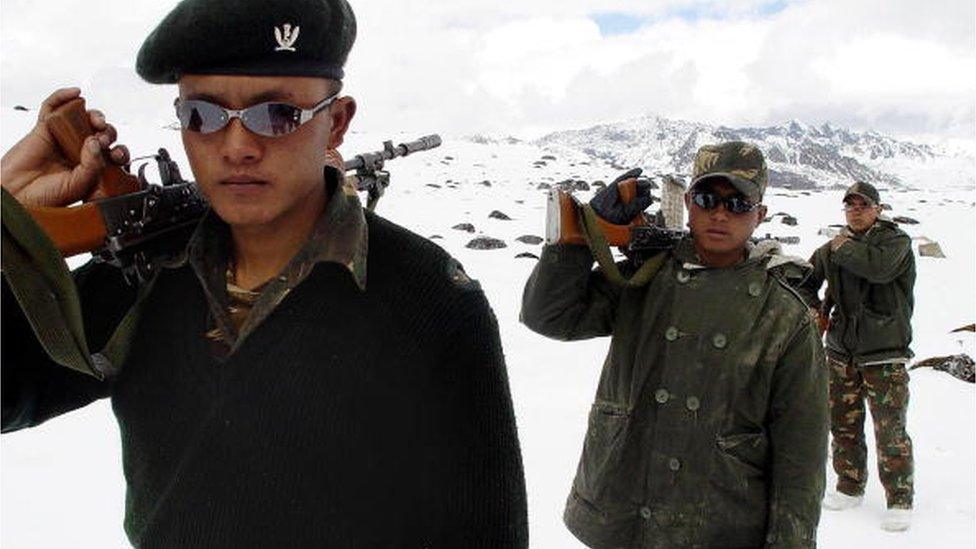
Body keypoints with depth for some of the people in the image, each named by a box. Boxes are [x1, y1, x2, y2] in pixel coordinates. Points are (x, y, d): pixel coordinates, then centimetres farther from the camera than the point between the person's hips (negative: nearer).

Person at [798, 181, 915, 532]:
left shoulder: (896, 241, -4)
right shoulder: (834, 247, 11)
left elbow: (880, 267, -27)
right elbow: (806, 279, 24)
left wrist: (845, 248, -12)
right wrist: (813, 310, 8)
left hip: (885, 352, -5)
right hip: (841, 349, 5)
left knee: (890, 431, -5)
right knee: (843, 424, 11)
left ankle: (900, 500, 7)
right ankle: (850, 488, 26)